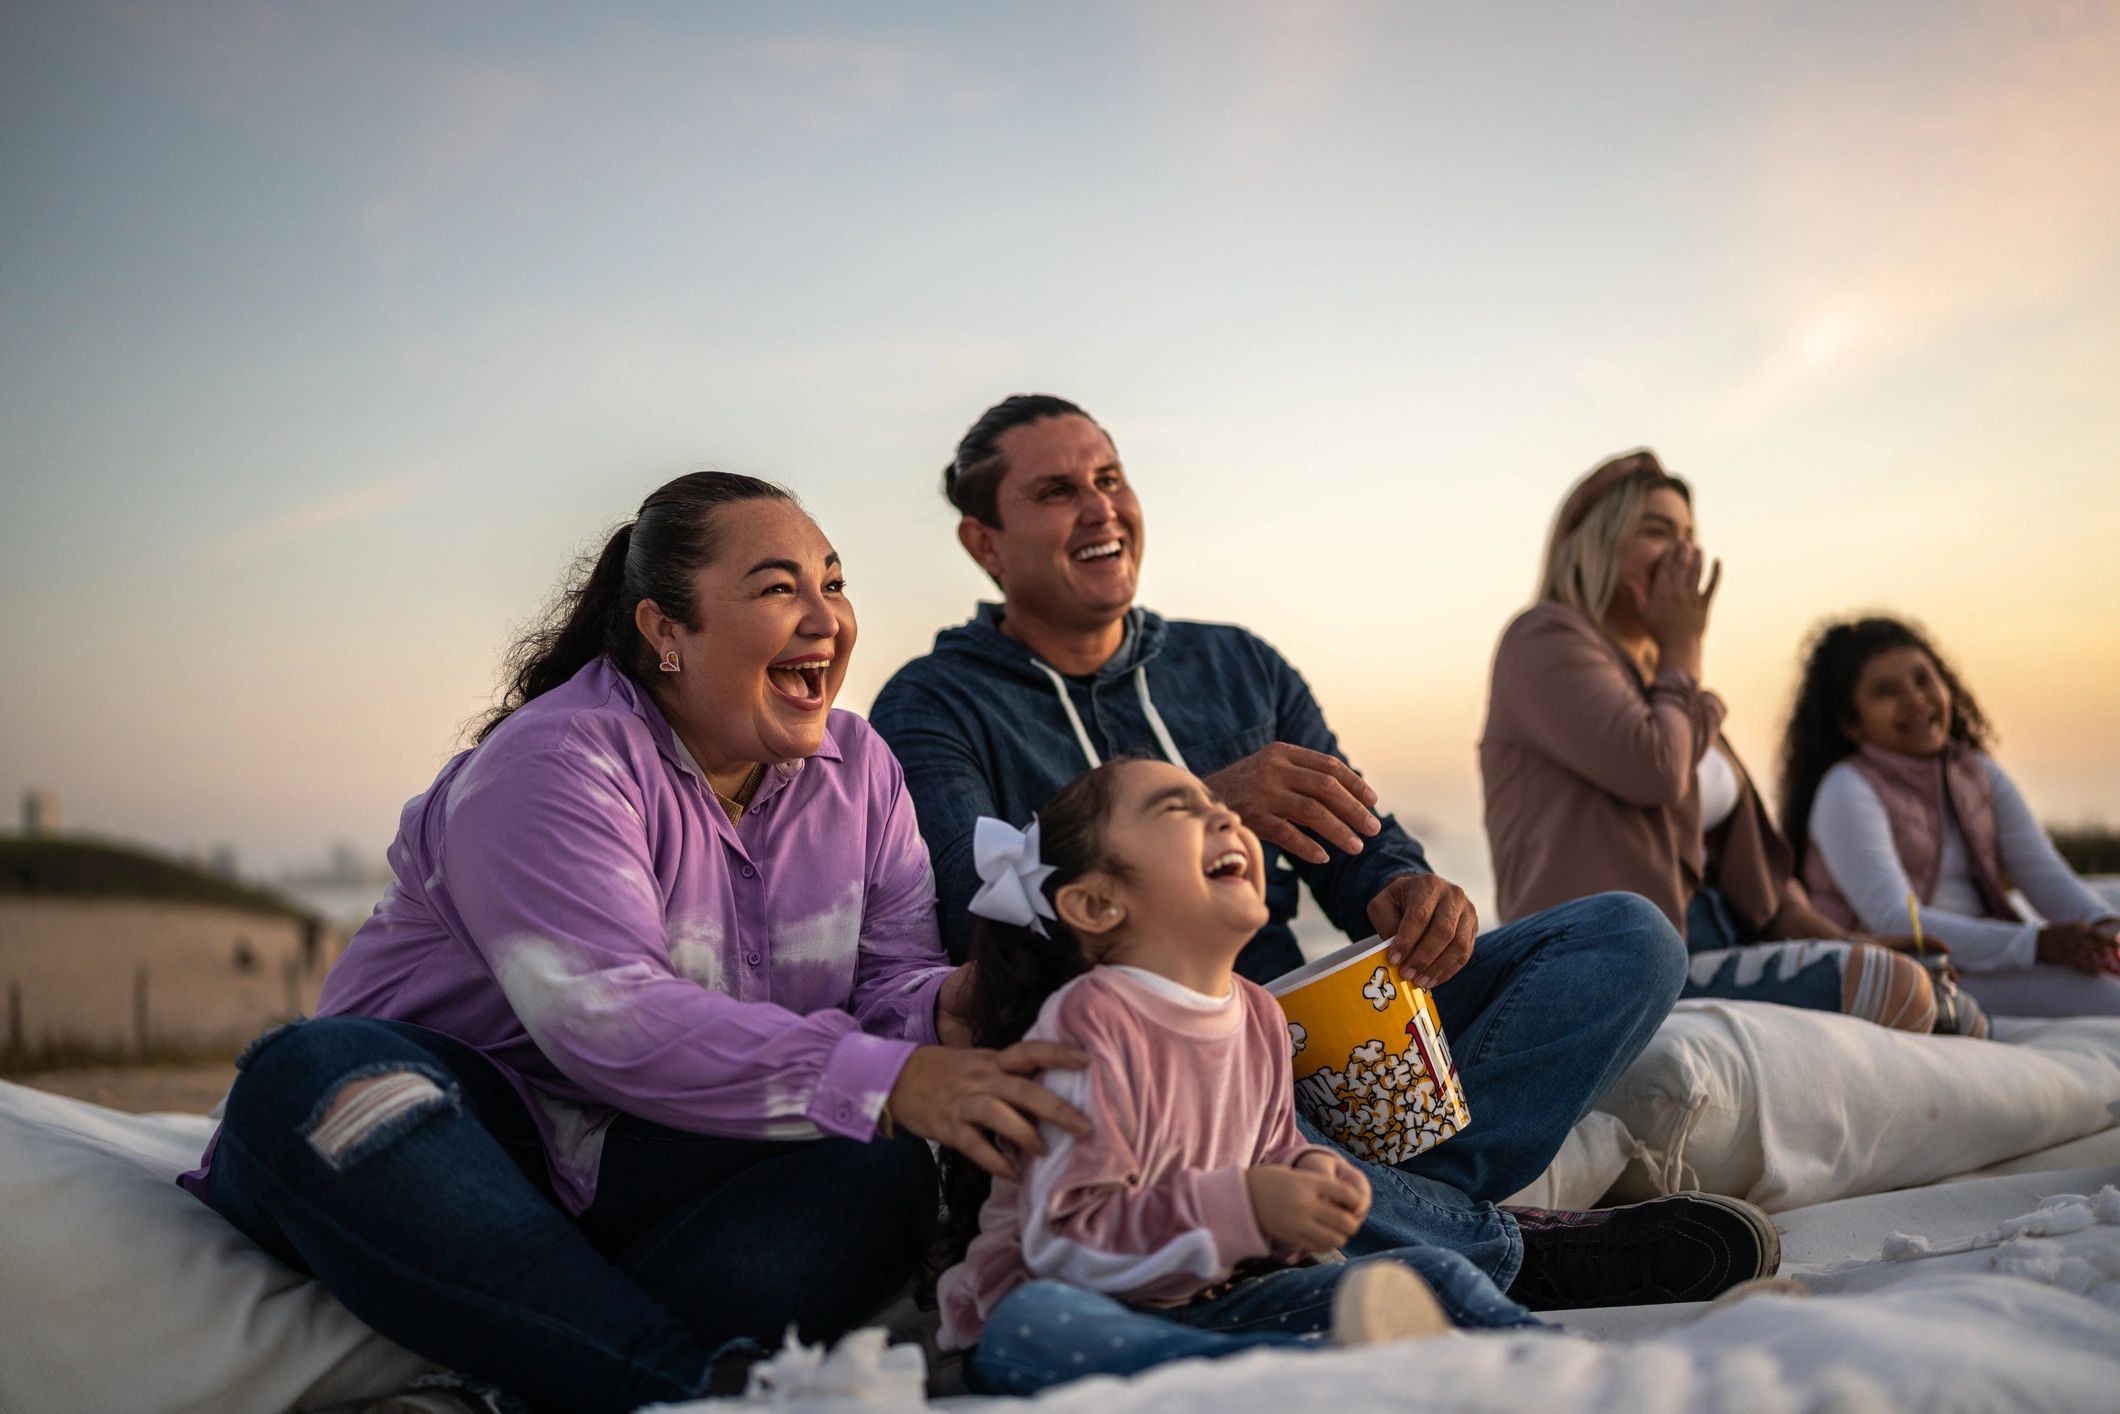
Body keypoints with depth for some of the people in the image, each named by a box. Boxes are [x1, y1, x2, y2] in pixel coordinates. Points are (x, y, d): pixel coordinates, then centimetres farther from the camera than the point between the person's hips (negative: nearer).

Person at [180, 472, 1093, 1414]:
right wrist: (884, 1081, -37)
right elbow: (607, 1020, -29)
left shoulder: (857, 767, 7)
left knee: (882, 1174, -23)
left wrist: (949, 1007, -25)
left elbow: (892, 975, 1)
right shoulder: (553, 761, -15)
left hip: (656, 1163, 4)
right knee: (316, 1078, -35)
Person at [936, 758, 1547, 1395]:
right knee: (1033, 1323, -42)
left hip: (1209, 1304, 7)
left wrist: (1308, 1173, -4)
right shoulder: (1089, 1023, -18)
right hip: (1074, 1304, -7)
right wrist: (1243, 1207, -29)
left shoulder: (1260, 1015, 6)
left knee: (1434, 1271, -3)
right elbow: (1064, 1240, -22)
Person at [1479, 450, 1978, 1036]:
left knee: (1960, 1018, -3)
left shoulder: (1655, 673, 25)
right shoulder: (1544, 639, -2)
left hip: (1715, 946, 10)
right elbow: (1654, 767, -19)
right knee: (1893, 990, -24)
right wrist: (1683, 650, 0)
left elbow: (1734, 853, 22)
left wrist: (1844, 942, 7)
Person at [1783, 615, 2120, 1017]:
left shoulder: (1981, 775, 15)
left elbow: (2046, 875, 5)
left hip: (1990, 960, 7)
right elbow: (1894, 923, -19)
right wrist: (2036, 944, -30)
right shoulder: (1847, 791, -8)